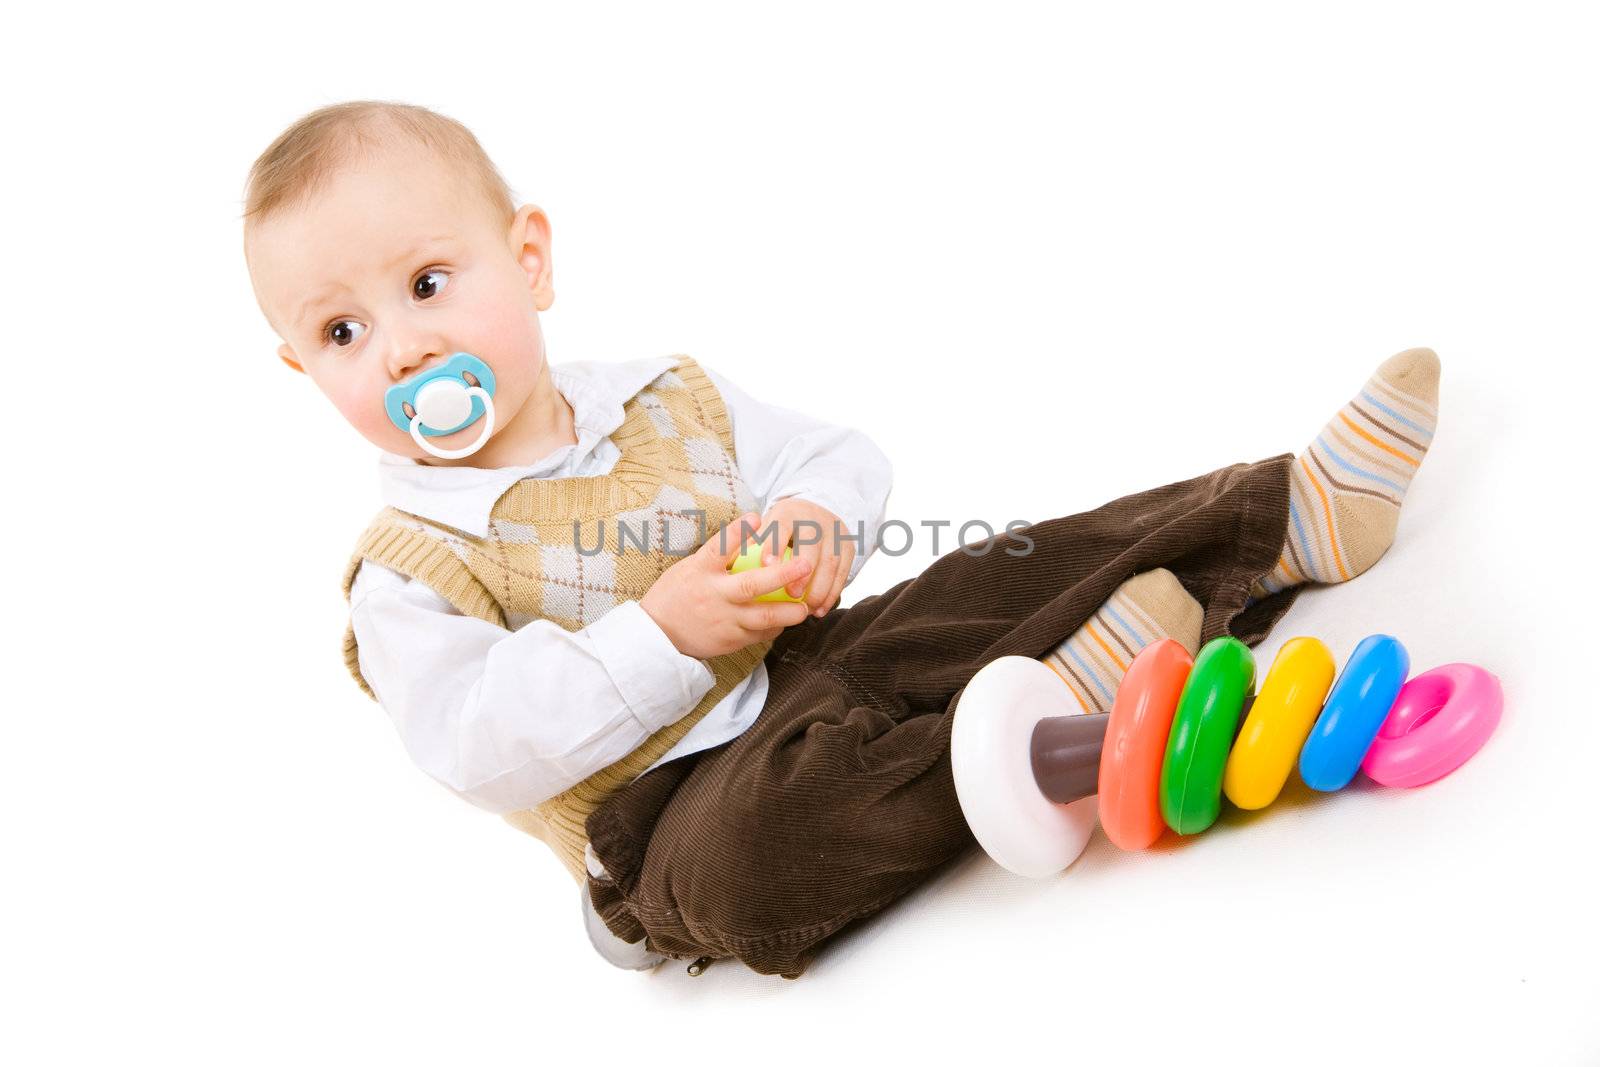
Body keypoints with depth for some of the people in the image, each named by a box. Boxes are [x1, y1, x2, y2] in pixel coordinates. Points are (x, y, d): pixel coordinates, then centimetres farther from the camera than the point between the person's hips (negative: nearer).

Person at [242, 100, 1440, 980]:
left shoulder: (667, 398, 10)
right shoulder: (408, 570, -6)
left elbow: (839, 458, 14)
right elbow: (479, 747, -17)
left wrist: (819, 517, -11)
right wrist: (662, 634, -23)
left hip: (814, 665, 6)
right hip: (670, 806, -5)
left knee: (1008, 574, -9)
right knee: (741, 859, -39)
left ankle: (1304, 509, -5)